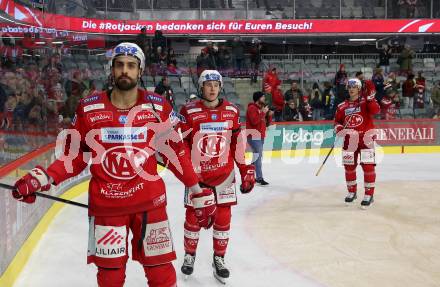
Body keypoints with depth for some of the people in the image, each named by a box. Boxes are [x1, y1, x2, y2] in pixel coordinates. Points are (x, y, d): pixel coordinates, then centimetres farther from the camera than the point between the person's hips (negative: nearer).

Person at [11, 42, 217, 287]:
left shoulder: (158, 106, -3)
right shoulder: (89, 108, -2)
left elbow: (176, 153, 3)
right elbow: (76, 157, 5)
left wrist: (200, 193, 3)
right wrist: (42, 177, -9)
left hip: (150, 202, 0)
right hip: (105, 205, 1)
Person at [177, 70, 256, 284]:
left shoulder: (232, 111, 1)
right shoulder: (189, 112, -9)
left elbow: (238, 143, 7)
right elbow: (181, 144, -5)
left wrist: (246, 169, 7)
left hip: (224, 174, 3)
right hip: (197, 175, -2)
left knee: (223, 218, 7)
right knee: (193, 217, 7)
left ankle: (219, 259, 24)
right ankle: (189, 255, 30)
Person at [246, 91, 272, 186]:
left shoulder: (262, 108, 18)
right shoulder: (252, 108, -10)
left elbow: (267, 124, 18)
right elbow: (254, 121, -24)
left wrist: (269, 116, 1)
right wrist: (263, 113, -19)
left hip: (260, 136, 10)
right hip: (253, 136, -10)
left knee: (258, 156, 12)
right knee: (258, 155, -14)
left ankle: (253, 176, 20)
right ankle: (259, 178, -14)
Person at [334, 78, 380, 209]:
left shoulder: (365, 101, -2)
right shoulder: (342, 106, 7)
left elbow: (375, 110, -20)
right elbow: (337, 121, 13)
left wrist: (370, 97, -30)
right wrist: (338, 129, -7)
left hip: (365, 137, -4)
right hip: (350, 139, 4)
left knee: (368, 165, -10)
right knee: (349, 166, 10)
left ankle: (369, 194, -1)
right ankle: (352, 192, 27)